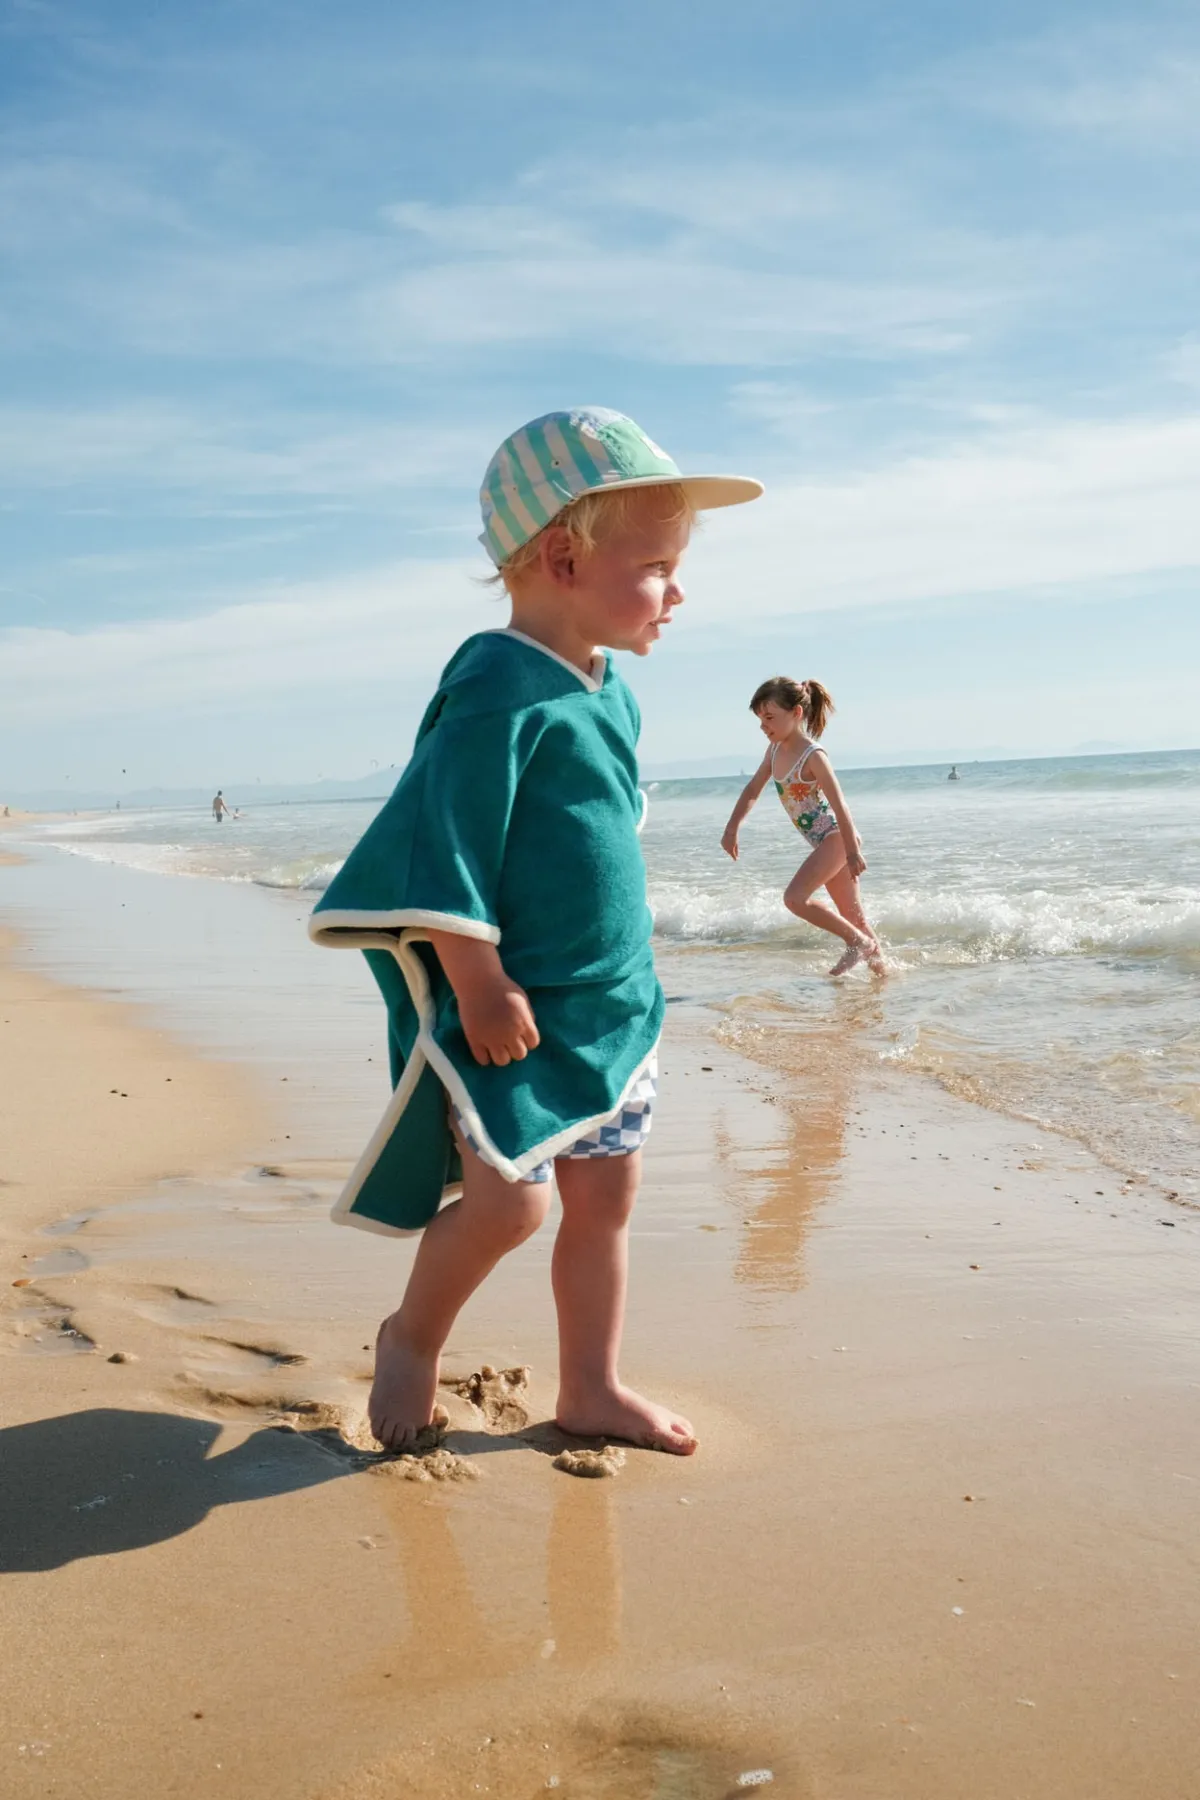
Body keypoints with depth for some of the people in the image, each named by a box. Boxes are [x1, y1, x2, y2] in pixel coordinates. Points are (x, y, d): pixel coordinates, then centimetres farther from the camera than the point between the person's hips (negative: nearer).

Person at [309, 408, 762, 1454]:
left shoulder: (611, 693, 10)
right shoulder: (495, 697, -19)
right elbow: (443, 853, -21)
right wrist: (481, 989, -20)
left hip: (611, 1003, 9)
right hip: (511, 1012, -8)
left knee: (605, 1194, 12)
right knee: (507, 1198, -10)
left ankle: (591, 1389, 28)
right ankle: (413, 1336, 20)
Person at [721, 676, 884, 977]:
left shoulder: (813, 757, -21)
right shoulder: (776, 749, 3)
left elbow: (838, 804, -21)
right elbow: (753, 789, 13)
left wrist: (853, 852, -20)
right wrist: (732, 829, 7)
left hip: (837, 837, -8)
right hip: (823, 842, 8)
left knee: (795, 897, -19)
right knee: (852, 915, 13)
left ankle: (859, 941, -5)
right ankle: (880, 969, 23)